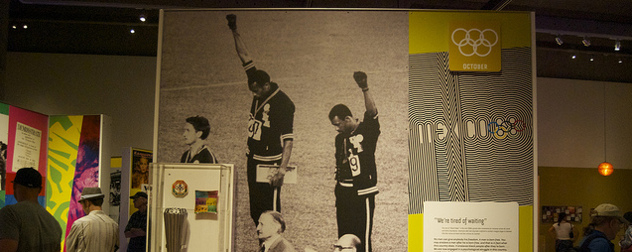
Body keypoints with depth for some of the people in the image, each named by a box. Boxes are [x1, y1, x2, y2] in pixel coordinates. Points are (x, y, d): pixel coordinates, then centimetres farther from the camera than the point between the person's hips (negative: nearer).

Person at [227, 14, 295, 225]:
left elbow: (288, 140, -21)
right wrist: (234, 31, 7)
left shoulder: (283, 104, -18)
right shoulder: (258, 89, 3)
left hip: (270, 164, -8)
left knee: (270, 212, -5)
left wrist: (282, 168, -29)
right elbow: (244, 56, 10)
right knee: (255, 211, 13)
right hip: (253, 160, 8)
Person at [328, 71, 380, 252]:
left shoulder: (367, 130, -6)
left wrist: (365, 90, -39)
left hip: (362, 192, -6)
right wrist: (338, 190, 17)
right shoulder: (340, 139, 13)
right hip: (344, 193, 6)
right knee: (344, 236, 11)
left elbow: (372, 112, -26)